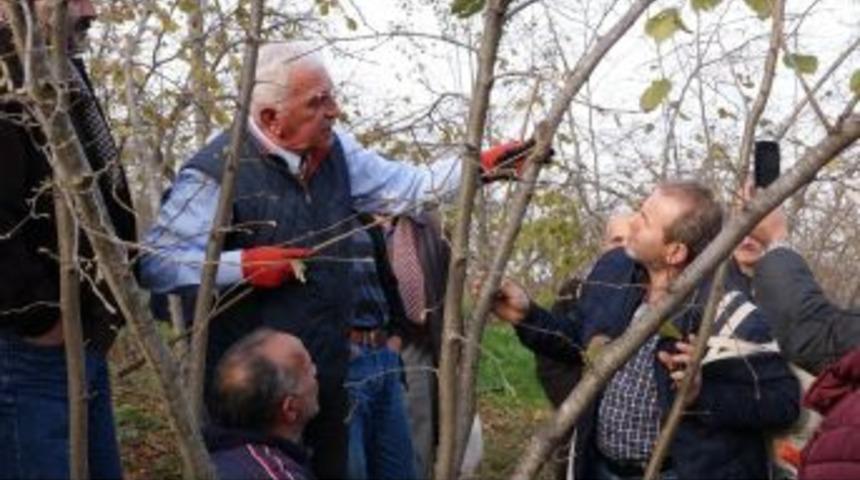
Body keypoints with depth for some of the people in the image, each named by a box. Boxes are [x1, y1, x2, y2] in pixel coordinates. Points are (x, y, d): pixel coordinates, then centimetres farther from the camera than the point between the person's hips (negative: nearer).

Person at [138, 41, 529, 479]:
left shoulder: (335, 150, 3)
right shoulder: (217, 172, -18)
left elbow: (404, 186, 9)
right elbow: (154, 264, -19)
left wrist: (481, 165, -1)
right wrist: (242, 264, -26)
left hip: (326, 375, 7)